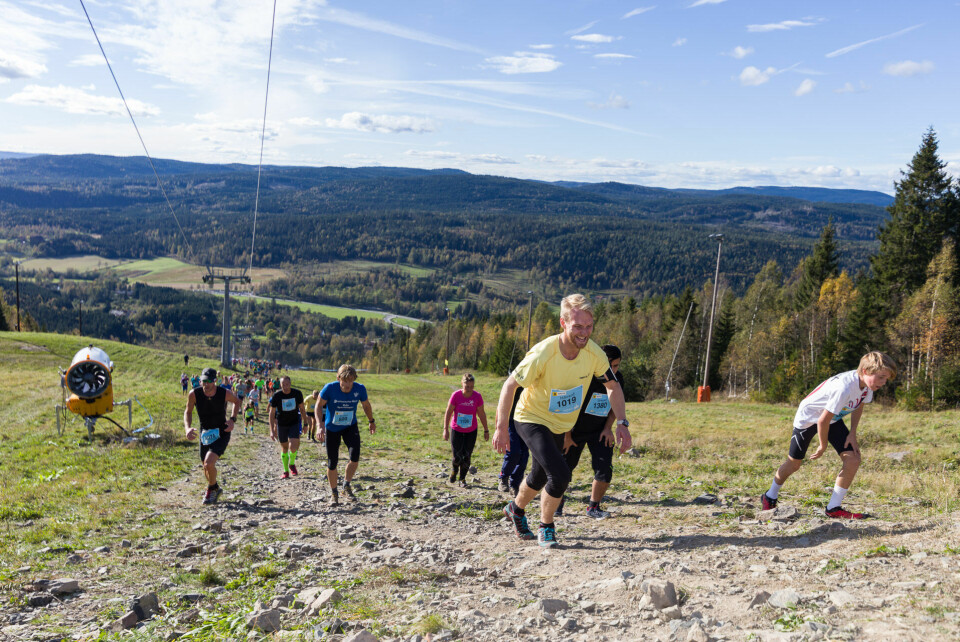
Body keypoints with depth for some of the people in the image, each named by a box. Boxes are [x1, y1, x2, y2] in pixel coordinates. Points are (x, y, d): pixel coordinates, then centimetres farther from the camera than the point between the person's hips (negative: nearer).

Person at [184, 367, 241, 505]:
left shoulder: (225, 394, -19)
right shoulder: (194, 394, -15)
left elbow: (237, 401, 5)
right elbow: (188, 412, 4)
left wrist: (233, 419, -8)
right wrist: (187, 427, -14)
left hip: (221, 433, -4)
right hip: (205, 433, 4)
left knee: (209, 463, -22)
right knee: (206, 468, 14)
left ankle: (212, 489, 7)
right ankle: (215, 489, 45)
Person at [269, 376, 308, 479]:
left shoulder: (297, 393, -10)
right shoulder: (276, 396, -13)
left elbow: (302, 409, 4)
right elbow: (272, 413, -6)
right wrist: (272, 430, -10)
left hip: (294, 423, 0)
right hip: (281, 424, 0)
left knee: (293, 447, -17)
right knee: (284, 448, 8)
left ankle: (292, 464, 12)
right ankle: (286, 471, 25)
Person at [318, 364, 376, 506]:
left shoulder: (359, 389, -17)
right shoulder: (330, 388, -24)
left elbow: (366, 405, 4)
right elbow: (319, 405, -9)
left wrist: (371, 422, 18)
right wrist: (320, 425, -21)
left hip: (350, 427, 1)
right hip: (332, 428, -1)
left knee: (355, 458, -19)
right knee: (332, 463, 1)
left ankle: (346, 485, 8)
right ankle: (334, 493, 26)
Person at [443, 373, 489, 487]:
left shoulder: (477, 396, -12)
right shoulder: (456, 395, -16)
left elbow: (481, 414, -2)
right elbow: (448, 413, -7)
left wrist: (486, 430, 4)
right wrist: (445, 429, -8)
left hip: (471, 431, 1)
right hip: (456, 430, -1)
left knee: (467, 456, 1)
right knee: (457, 457, -3)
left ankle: (462, 479, 19)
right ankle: (455, 470, 31)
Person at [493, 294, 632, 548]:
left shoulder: (594, 353, -18)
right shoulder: (542, 355, -32)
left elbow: (612, 386, -2)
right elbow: (509, 385, -22)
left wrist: (622, 423, -11)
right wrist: (501, 428, -23)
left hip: (560, 425, 6)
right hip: (532, 420, -6)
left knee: (541, 477, 23)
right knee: (560, 475, -21)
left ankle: (516, 508, 53)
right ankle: (546, 527, 5)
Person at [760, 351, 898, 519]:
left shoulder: (867, 383, -15)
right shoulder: (844, 388, -40)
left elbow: (859, 406, 7)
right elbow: (823, 421, -30)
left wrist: (852, 433, -3)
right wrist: (823, 445, -15)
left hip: (833, 419, 7)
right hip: (808, 417, -7)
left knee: (853, 459, -10)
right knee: (794, 463, 7)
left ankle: (834, 507, 2)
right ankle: (770, 496, 32)